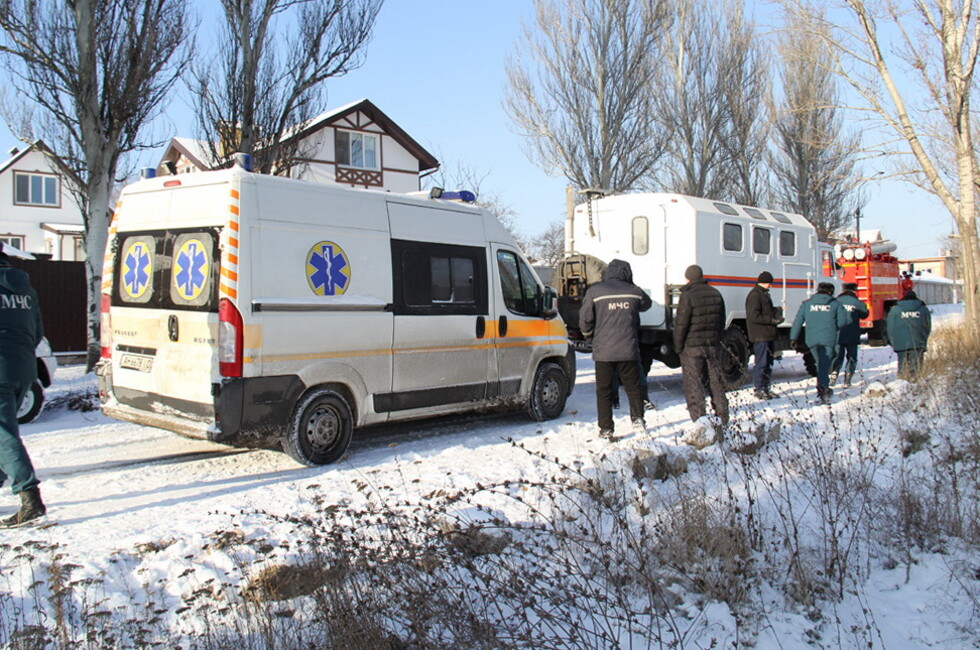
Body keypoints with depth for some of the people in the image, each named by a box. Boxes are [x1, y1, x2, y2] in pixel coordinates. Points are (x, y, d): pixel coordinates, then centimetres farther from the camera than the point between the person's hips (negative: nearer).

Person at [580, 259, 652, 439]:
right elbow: (646, 304, 24)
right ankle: (637, 418, 7)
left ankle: (606, 429, 8)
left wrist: (591, 336, 14)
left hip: (603, 351, -1)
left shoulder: (595, 291, -5)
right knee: (633, 386, 17)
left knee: (604, 391, 7)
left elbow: (585, 320, -4)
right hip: (628, 350, 2)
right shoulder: (635, 291, 2)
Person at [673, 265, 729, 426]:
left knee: (693, 384, 0)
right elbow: (721, 321, 14)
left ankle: (699, 420, -2)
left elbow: (681, 324, -14)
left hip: (692, 346, -6)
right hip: (713, 345, 6)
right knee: (716, 382, 14)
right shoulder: (716, 294, 8)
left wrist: (678, 346, -5)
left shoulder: (688, 296, -13)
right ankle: (723, 417, 21)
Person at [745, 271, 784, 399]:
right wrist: (772, 320, -19)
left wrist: (776, 311, 6)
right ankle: (759, 389, 1)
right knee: (761, 363, -6)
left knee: (768, 362, 14)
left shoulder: (765, 294, 19)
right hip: (760, 336, -10)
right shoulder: (754, 295, -13)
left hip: (768, 335, 10)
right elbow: (754, 316, -20)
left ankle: (766, 388, 21)